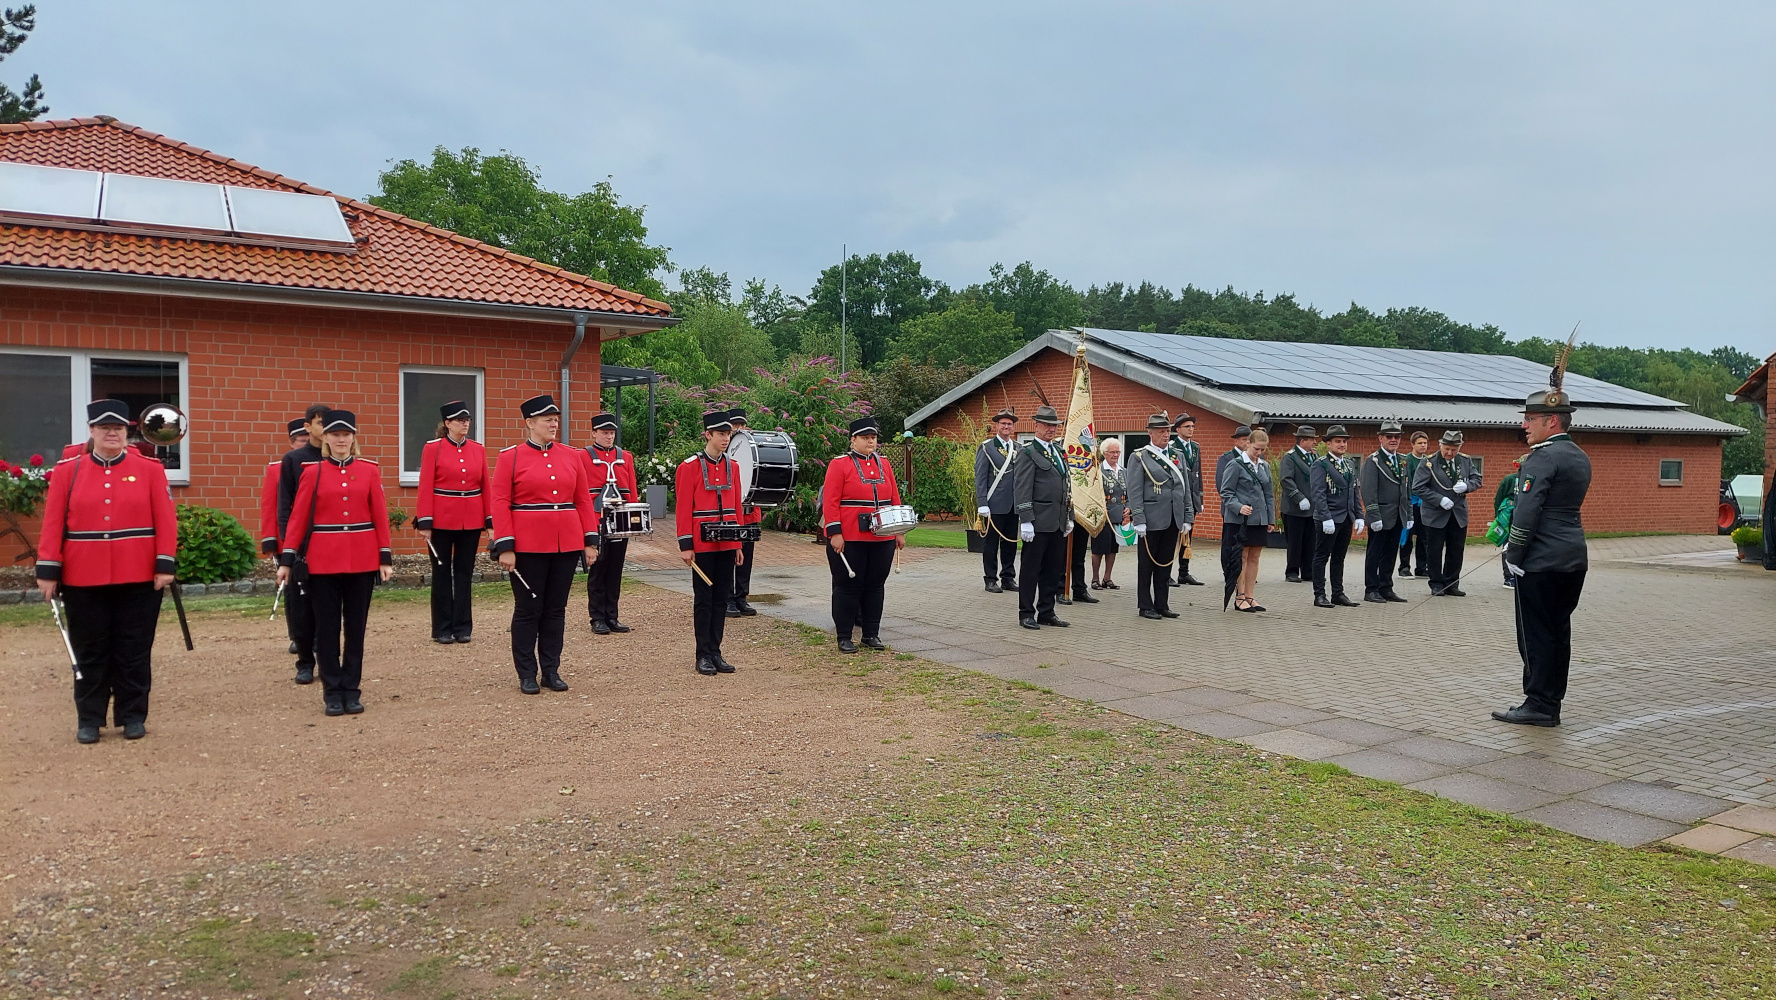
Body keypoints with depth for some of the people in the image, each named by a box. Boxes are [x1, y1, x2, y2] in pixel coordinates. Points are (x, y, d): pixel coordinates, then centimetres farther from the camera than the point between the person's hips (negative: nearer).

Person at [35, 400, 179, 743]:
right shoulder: (67, 471, 4)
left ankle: (133, 715, 17)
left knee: (134, 652, 6)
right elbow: (53, 524, 2)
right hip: (83, 581, 1)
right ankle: (89, 719, 19)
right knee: (90, 653, 8)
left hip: (139, 580, -1)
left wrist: (165, 564, -8)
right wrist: (48, 571, -3)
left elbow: (166, 520, -2)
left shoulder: (150, 469, 2)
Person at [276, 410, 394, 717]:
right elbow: (298, 517, 1)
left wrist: (385, 557, 0)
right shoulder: (312, 472, 1)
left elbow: (380, 516, 3)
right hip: (323, 561, -1)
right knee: (327, 628, 4)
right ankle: (332, 692, 14)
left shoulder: (369, 470, 4)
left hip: (362, 560, 1)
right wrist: (286, 559, -3)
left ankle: (352, 690, 16)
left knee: (356, 626, 7)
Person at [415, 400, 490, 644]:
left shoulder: (479, 449, 6)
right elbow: (425, 487, -7)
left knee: (465, 573, 8)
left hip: (471, 521, 3)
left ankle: (463, 627, 15)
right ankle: (442, 629, 13)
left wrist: (491, 520, 3)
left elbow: (486, 487, 6)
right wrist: (424, 523, -12)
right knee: (442, 573, 6)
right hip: (441, 521, -3)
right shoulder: (432, 448, -4)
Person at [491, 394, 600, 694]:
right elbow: (500, 503, -6)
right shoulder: (510, 457, -2)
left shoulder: (572, 457, 8)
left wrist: (591, 541, 3)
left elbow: (583, 501, 9)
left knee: (556, 609, 10)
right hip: (528, 547, -3)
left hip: (567, 545, 4)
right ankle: (527, 675, 15)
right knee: (528, 610, 5)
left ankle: (552, 671, 20)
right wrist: (504, 547, -12)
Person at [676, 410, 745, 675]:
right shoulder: (690, 467, -7)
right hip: (702, 544, -5)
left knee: (721, 598, 9)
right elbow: (684, 509, -8)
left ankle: (716, 653, 16)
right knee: (703, 599, 2)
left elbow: (736, 506, 12)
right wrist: (685, 546, -12)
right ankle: (704, 656, 9)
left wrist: (738, 544, 11)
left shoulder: (732, 466, 9)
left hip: (726, 544, 5)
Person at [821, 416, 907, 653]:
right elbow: (830, 501, -9)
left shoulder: (884, 464, 13)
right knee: (848, 586, 1)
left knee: (875, 586, 9)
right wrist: (835, 534, -15)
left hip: (882, 539, 5)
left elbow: (895, 499, 14)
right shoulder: (839, 464, -4)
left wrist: (899, 531, 10)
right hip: (849, 540, -5)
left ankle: (871, 634, 19)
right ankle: (844, 637, 10)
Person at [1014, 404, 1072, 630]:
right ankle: (1026, 614, 7)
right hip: (1038, 522, -7)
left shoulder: (1059, 451, 19)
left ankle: (1047, 613, 19)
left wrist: (1069, 517, 18)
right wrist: (1026, 521, -18)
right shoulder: (1028, 453, -5)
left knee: (1054, 569, 11)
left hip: (1058, 523, 8)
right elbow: (1021, 489, -11)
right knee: (1030, 568, 0)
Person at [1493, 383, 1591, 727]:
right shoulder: (1580, 457, 15)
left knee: (1536, 634, -2)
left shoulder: (1543, 457, -15)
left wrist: (1513, 556, -13)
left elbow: (1527, 511, -21)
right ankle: (1551, 703, 18)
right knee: (1558, 631, 12)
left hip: (1541, 561, -9)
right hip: (1573, 560, 9)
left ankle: (1538, 705, 2)